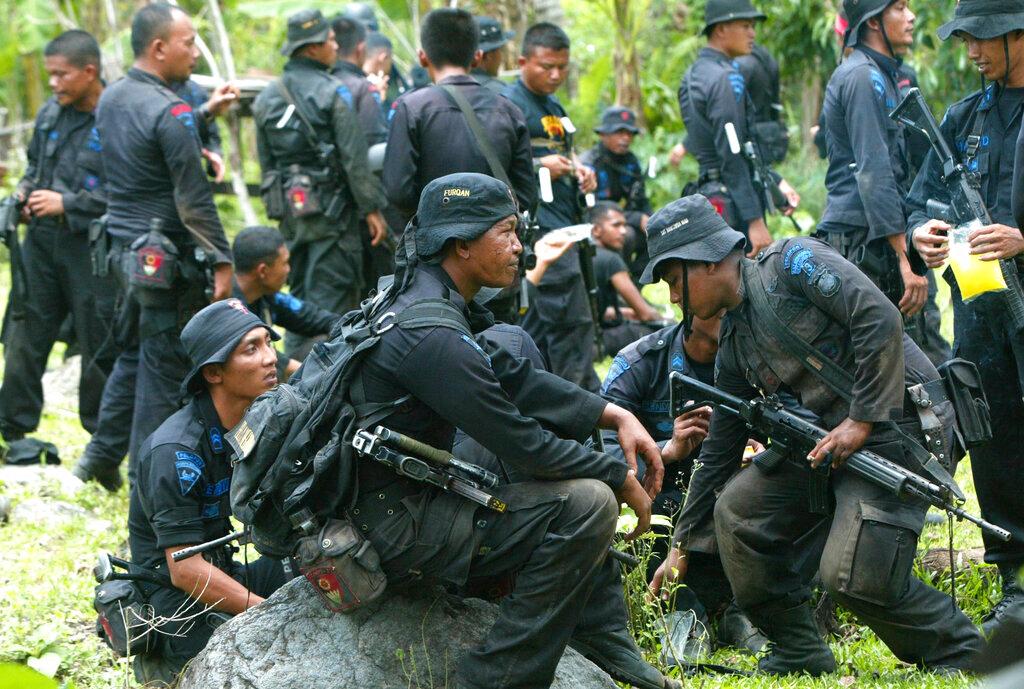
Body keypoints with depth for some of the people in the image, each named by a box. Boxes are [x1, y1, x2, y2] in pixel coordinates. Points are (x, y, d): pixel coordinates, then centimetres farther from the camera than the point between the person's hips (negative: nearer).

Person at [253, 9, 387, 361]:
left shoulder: (267, 98, 10)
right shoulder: (332, 92, -11)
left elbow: (265, 162, 14)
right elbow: (354, 159, -13)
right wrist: (372, 208, -8)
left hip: (290, 209, 7)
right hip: (332, 207, -7)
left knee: (299, 295, 15)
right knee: (331, 296, -4)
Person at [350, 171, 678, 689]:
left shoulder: (427, 299, 8)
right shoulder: (432, 335, -23)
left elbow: (519, 381, 15)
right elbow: (523, 445, -19)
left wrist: (617, 416, 6)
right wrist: (623, 479, -6)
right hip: (394, 530, -11)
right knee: (586, 503, -18)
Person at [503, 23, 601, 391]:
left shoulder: (553, 107, 21)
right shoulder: (510, 104, -9)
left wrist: (578, 169, 14)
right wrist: (540, 165, -21)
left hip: (564, 221, 10)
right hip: (540, 224, -10)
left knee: (539, 320, 13)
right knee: (572, 320, -13)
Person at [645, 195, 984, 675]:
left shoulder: (791, 262, -8)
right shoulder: (734, 344, 16)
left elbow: (880, 319, -19)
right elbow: (719, 452, 22)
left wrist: (861, 420, -20)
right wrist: (681, 545, 23)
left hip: (897, 422, -9)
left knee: (853, 576, -21)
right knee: (736, 510, 2)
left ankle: (960, 654, 1)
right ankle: (799, 654, 11)